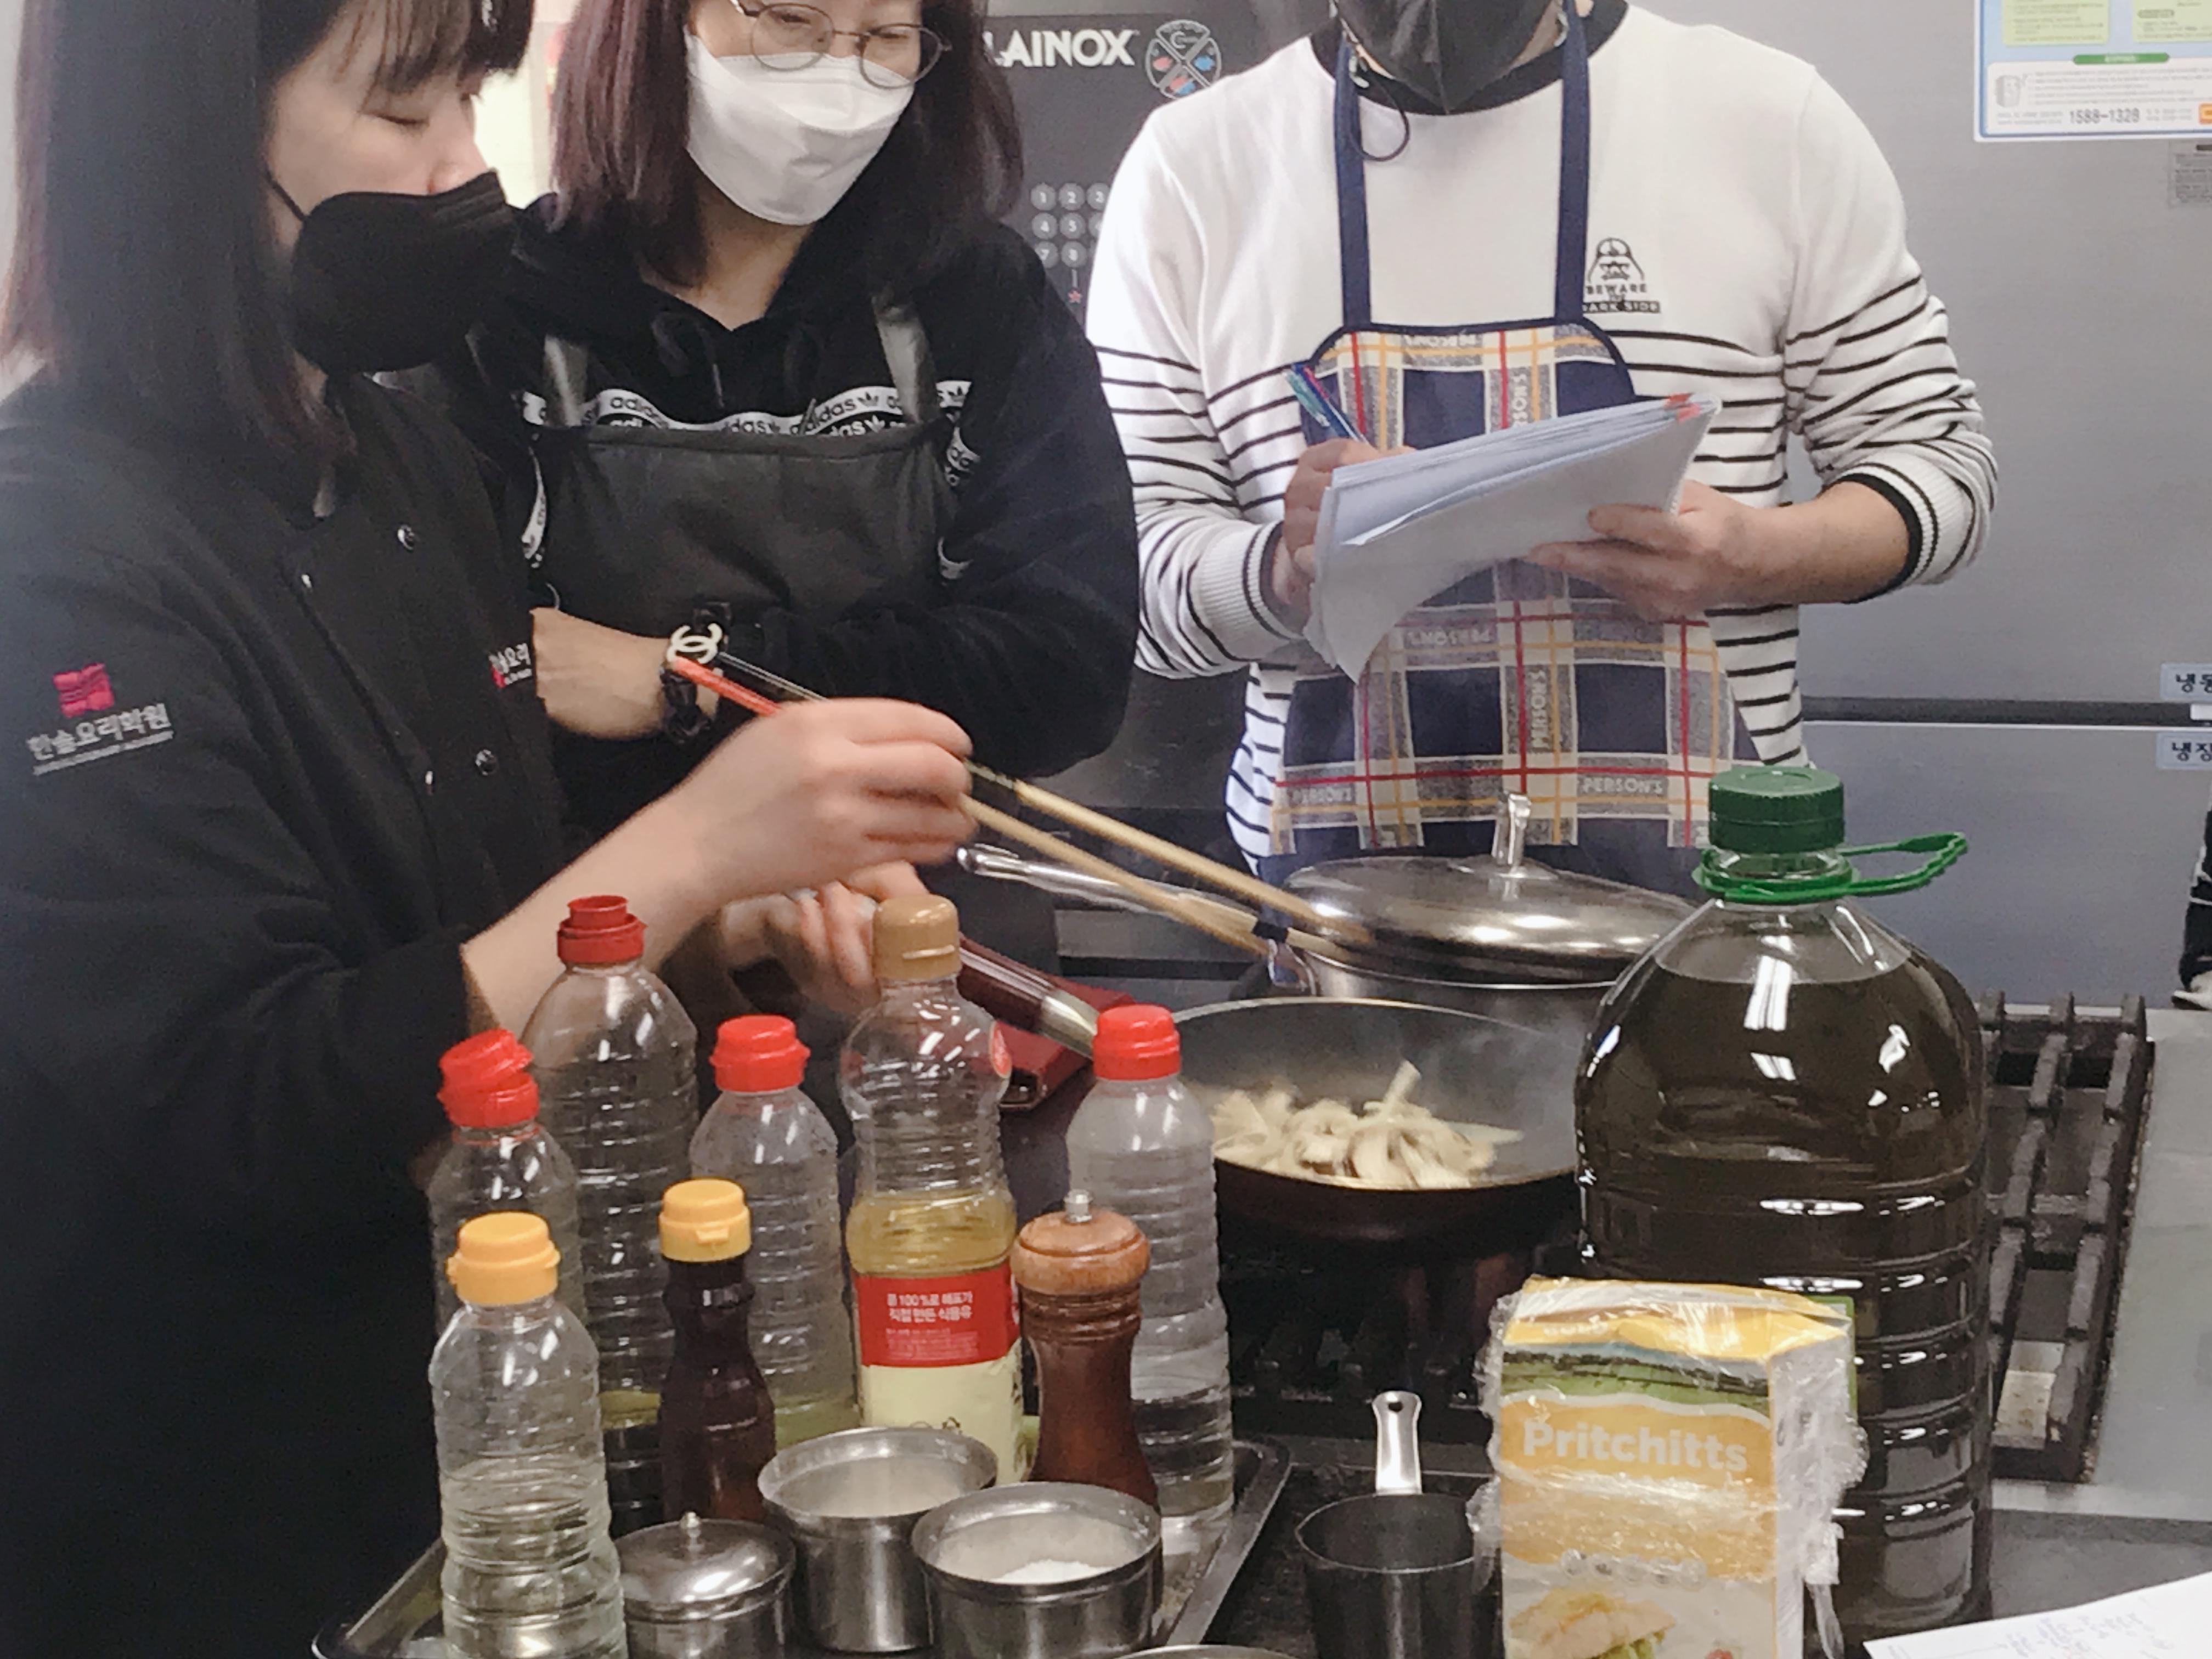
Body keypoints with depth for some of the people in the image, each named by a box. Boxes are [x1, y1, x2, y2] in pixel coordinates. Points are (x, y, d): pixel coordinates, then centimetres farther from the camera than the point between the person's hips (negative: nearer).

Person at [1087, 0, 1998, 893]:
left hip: (1697, 861, 0)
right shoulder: (1189, 162, 5)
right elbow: (1126, 562, 6)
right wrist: (1282, 571, -17)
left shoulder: (1768, 117, 3)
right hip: (1337, 862, 1)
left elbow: (1936, 454, 9)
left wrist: (1758, 557, -12)